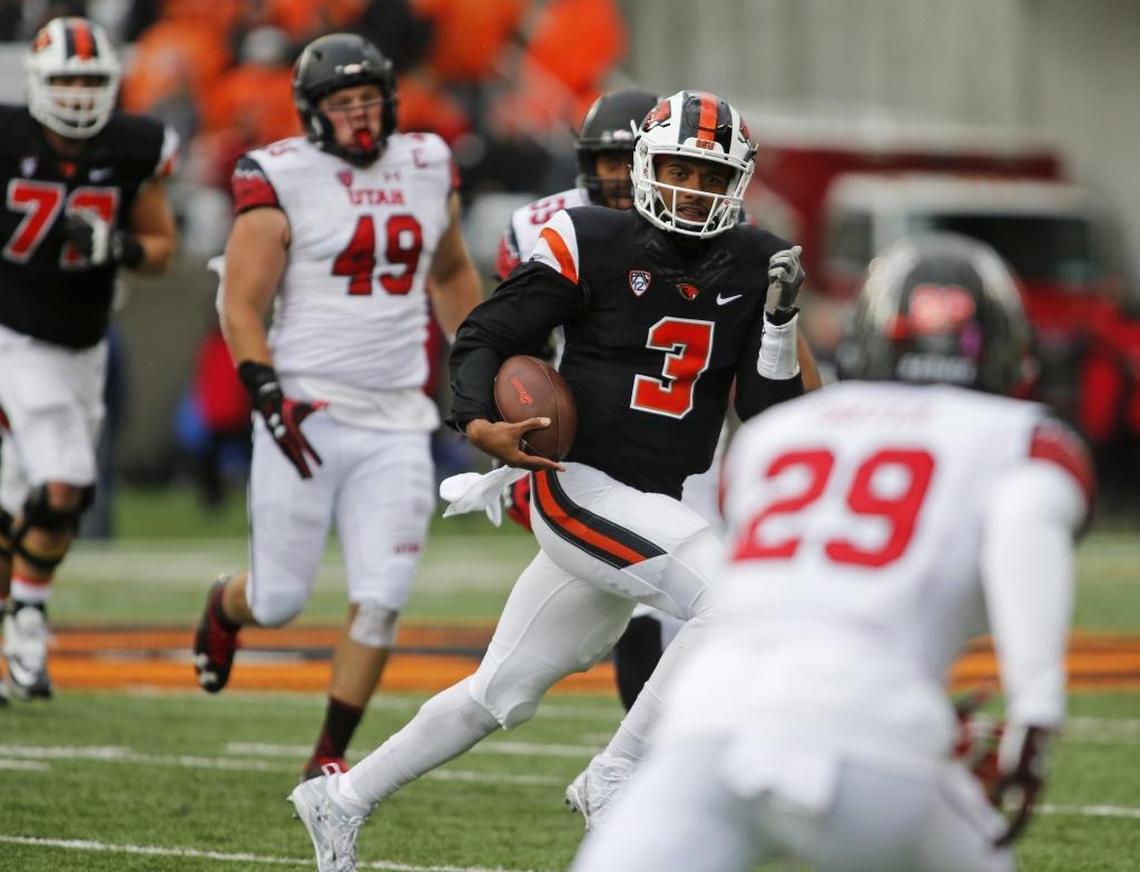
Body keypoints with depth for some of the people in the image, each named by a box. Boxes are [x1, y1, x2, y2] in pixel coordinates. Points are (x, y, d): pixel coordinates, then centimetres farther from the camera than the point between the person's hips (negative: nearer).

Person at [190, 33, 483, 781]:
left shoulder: (429, 167, 9)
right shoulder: (283, 180, -7)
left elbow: (451, 274, 25)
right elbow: (242, 305, -7)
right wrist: (267, 394, -19)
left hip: (397, 421, 4)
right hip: (309, 414, -4)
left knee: (381, 601, -4)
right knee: (280, 600, 3)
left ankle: (330, 757, 9)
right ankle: (226, 608, 40)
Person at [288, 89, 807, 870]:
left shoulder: (753, 266, 5)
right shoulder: (594, 245, -8)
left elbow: (766, 414, 3)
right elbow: (485, 336, -3)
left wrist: (781, 321, -12)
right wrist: (478, 421, -20)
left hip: (656, 512, 6)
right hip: (581, 487, -6)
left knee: (501, 695, 14)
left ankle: (341, 802, 31)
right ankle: (615, 778, -15)